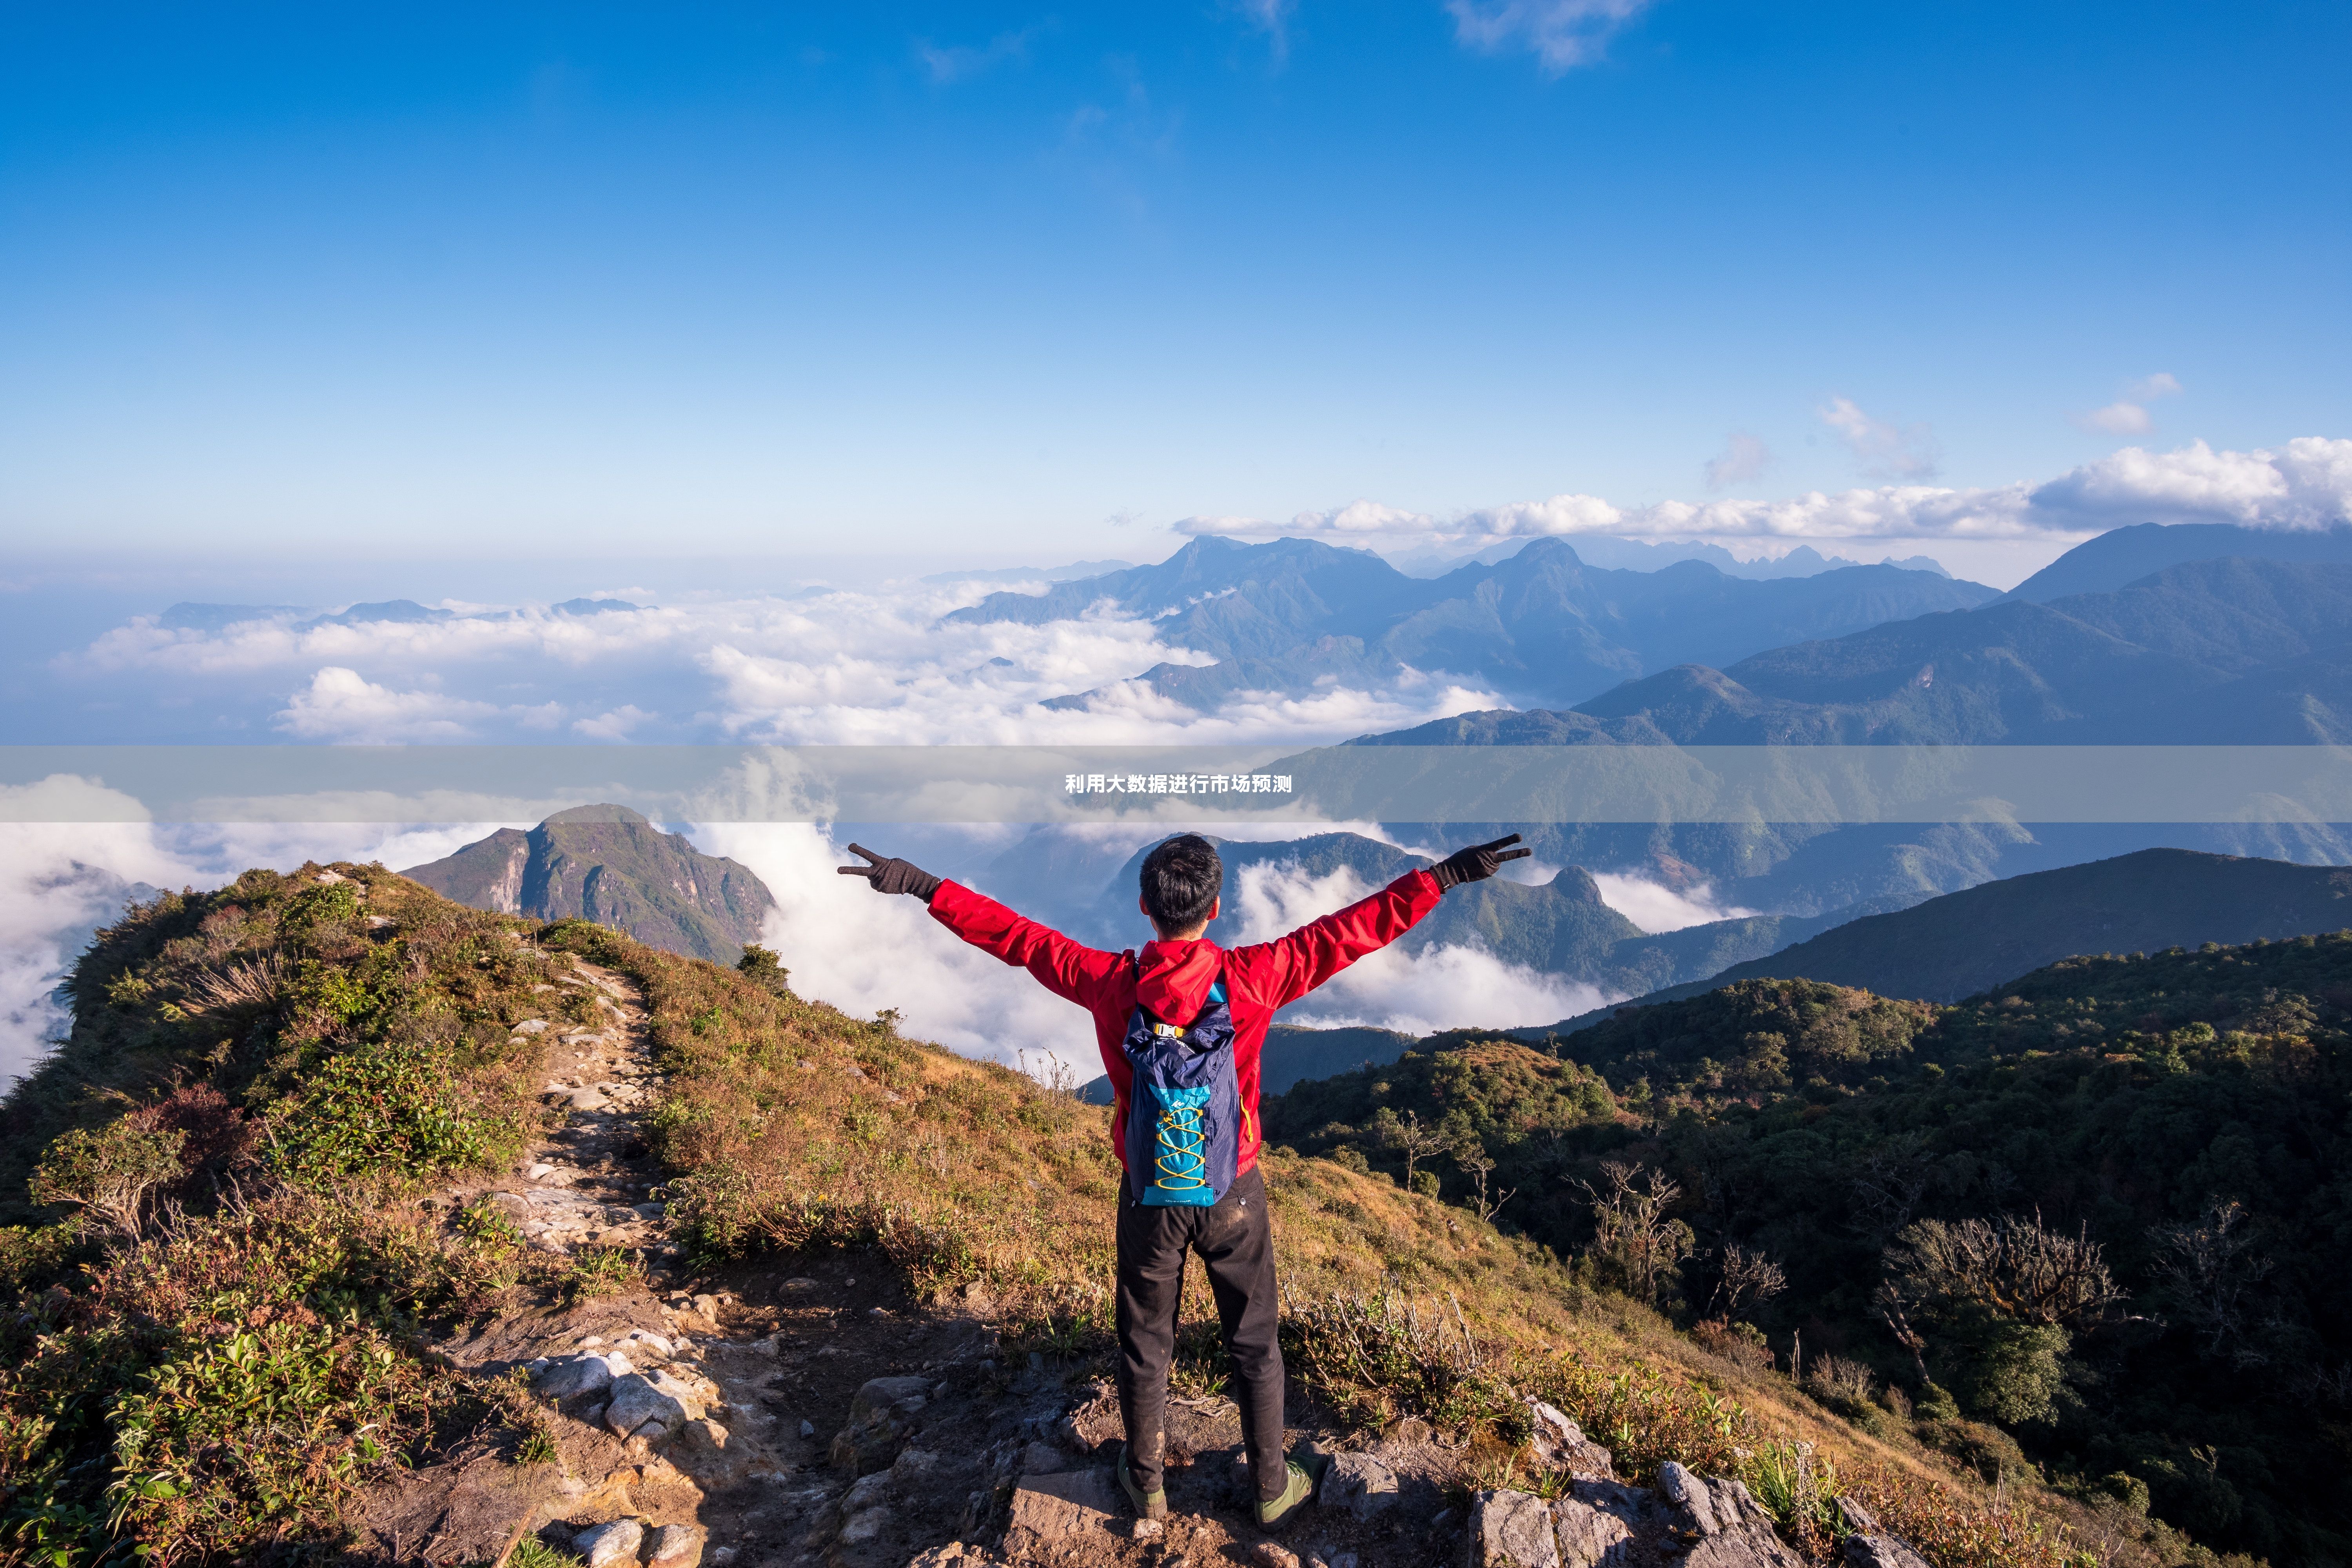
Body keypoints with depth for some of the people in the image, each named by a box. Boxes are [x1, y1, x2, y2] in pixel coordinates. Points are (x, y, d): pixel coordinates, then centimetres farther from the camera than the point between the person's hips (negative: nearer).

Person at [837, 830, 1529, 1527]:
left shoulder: (1110, 982, -16)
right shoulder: (1253, 978, -20)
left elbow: (1014, 936, -8)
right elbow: (1356, 928, -17)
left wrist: (919, 885, 2)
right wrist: (1446, 874, -12)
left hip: (1148, 1197, 1)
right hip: (1233, 1194, -1)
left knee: (1145, 1345, 20)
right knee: (1254, 1344, 19)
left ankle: (1147, 1483, 39)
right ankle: (1272, 1485, 35)